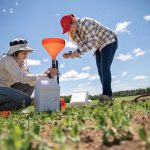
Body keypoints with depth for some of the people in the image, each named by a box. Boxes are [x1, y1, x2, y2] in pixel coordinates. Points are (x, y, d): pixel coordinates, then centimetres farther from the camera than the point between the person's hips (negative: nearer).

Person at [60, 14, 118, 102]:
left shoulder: (85, 23, -27)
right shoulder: (75, 32, -1)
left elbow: (92, 42, -32)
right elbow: (82, 47, -3)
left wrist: (78, 52, -38)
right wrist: (70, 54, -18)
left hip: (109, 41, -9)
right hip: (100, 46, 9)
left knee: (105, 68, -19)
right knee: (100, 70, 1)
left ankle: (106, 94, -20)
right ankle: (107, 96, 2)